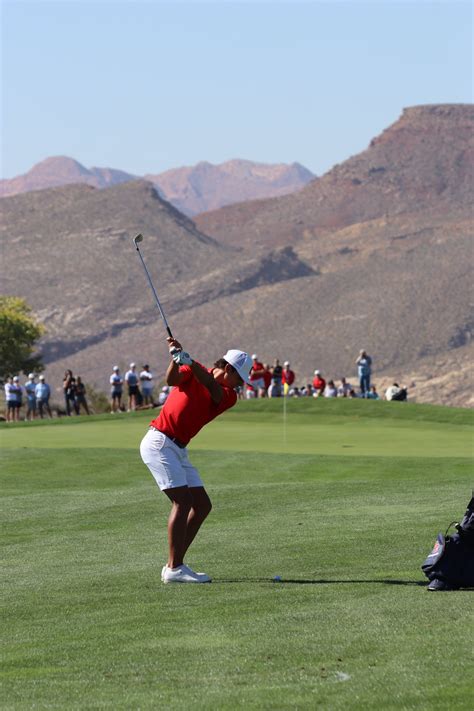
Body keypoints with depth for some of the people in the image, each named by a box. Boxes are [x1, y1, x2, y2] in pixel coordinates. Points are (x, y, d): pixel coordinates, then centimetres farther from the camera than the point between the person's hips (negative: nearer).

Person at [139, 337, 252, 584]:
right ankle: (174, 568, -18)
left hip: (178, 450, 8)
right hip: (159, 442, -8)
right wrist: (176, 359, -39)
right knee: (183, 501, -17)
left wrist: (187, 360, -31)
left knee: (202, 505, 5)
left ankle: (174, 566, 8)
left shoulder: (228, 397, 7)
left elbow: (212, 387, -14)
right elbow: (172, 380, -20)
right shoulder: (193, 372, -2)